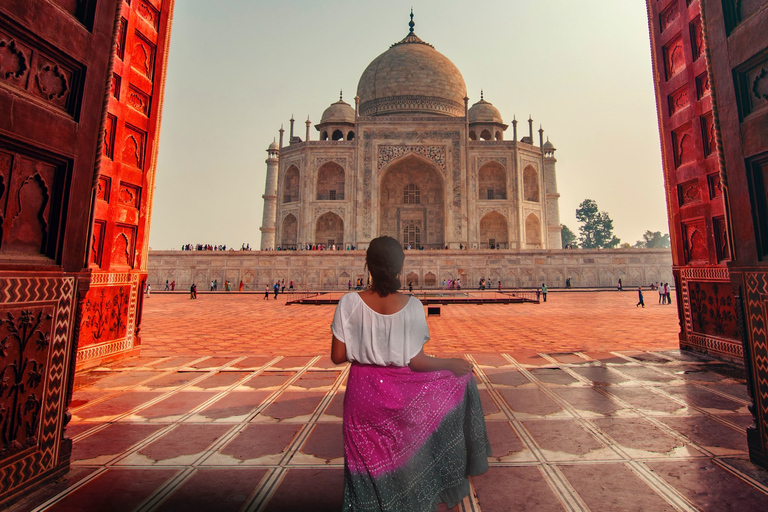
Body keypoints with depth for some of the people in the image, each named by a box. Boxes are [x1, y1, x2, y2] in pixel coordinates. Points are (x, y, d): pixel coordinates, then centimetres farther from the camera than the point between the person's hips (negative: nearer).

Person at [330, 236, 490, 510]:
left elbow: (338, 356, -11)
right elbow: (415, 361, -15)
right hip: (402, 394, -1)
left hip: (363, 393, 2)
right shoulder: (412, 305, -19)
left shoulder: (349, 303, -17)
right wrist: (452, 364, 1)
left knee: (371, 465, 25)